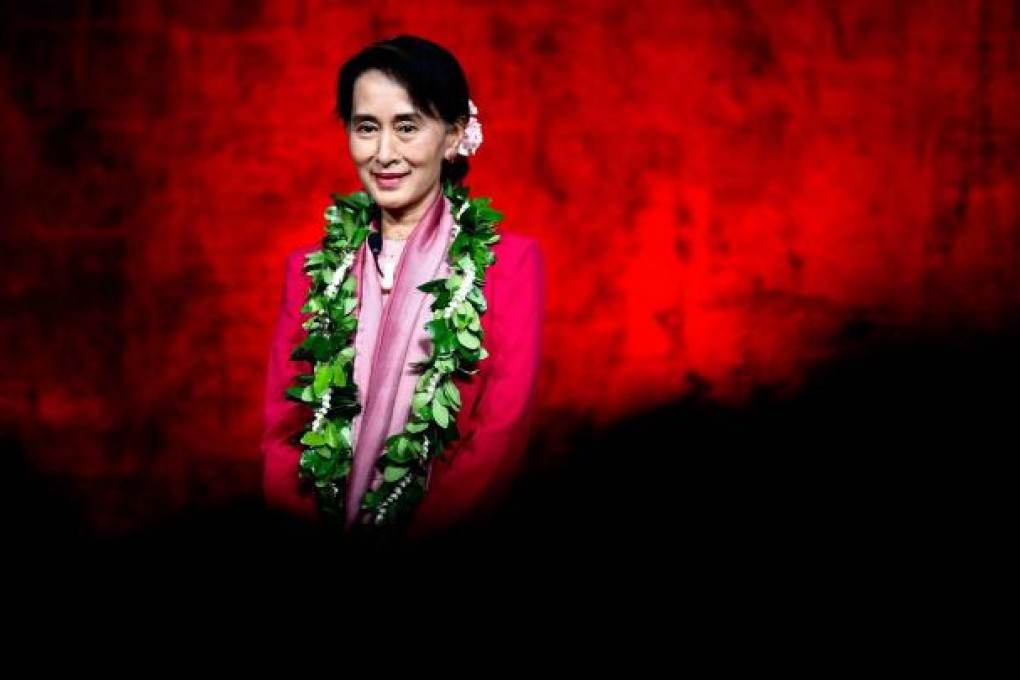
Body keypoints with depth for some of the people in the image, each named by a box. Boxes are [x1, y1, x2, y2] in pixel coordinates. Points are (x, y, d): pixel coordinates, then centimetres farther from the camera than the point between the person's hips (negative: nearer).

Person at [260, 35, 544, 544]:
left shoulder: (510, 262, 2)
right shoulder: (311, 268, 10)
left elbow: (500, 440, -4)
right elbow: (279, 434, 7)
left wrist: (406, 532, -15)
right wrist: (326, 526, -10)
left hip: (441, 536, -1)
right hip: (320, 534, 2)